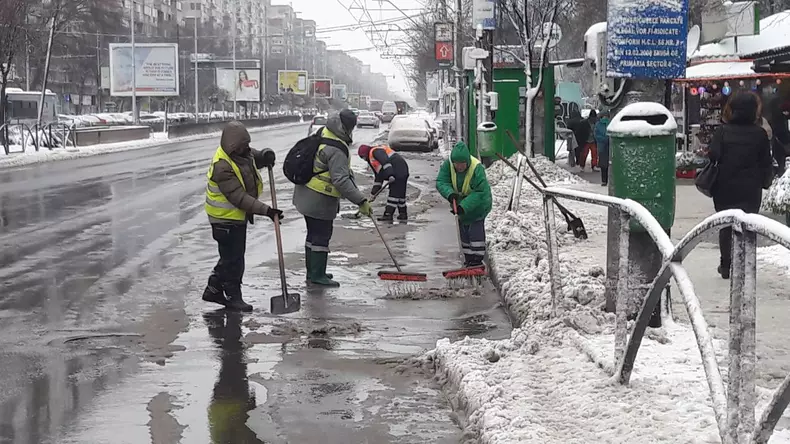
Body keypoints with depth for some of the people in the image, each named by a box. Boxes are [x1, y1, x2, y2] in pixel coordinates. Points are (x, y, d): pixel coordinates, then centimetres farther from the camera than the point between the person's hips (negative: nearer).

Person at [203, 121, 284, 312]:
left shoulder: (243, 152, -1)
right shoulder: (222, 167, -29)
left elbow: (256, 157, 18)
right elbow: (239, 197, -32)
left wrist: (266, 155, -9)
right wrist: (265, 210, -36)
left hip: (239, 216, 10)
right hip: (226, 219, -10)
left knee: (230, 256, 19)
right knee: (233, 258, 0)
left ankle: (213, 289, 32)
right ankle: (233, 296, 13)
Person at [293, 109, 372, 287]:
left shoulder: (323, 136, 6)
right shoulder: (336, 150, -25)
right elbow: (341, 180, -30)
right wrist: (361, 201, -29)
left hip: (306, 195, 10)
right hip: (320, 199, -10)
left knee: (314, 233, 18)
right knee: (321, 235, -1)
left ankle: (313, 272, 29)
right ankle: (317, 275, 5)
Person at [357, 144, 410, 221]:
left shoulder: (375, 151, -5)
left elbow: (385, 162, -22)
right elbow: (379, 173, 27)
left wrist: (390, 175, -32)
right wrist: (375, 188, 21)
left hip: (398, 172, -11)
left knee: (394, 193, -11)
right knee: (400, 193, 18)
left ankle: (388, 214, -13)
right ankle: (403, 214, 26)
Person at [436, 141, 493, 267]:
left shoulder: (477, 168, -34)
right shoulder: (448, 164, -20)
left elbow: (481, 192, -35)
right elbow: (441, 182, -20)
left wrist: (464, 206, -41)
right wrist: (449, 193, -40)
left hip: (478, 202, -6)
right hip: (460, 201, 6)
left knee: (476, 229, -12)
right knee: (463, 230, 13)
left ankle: (477, 259, -6)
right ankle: (468, 258, 24)